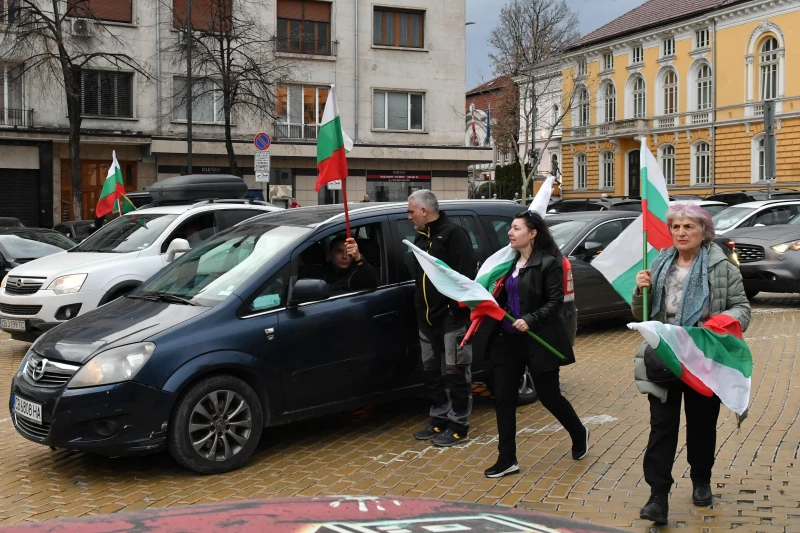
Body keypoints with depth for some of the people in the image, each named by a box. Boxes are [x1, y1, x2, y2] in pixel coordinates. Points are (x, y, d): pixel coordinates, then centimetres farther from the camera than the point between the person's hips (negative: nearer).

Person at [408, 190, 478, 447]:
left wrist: (460, 306, -25)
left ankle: (458, 425, 7)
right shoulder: (421, 238, 17)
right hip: (427, 319, 9)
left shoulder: (453, 234, -12)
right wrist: (419, 309, 17)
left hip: (451, 318, -9)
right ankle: (440, 419, 25)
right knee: (432, 371, 14)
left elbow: (467, 273, -20)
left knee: (455, 372, -2)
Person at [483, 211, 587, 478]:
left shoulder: (548, 263, -11)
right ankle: (507, 460, 9)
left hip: (538, 341, -6)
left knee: (548, 396, 7)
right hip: (508, 339, 6)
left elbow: (555, 301, -14)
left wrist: (530, 320, -25)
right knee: (503, 399, 1)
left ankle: (580, 435, 36)